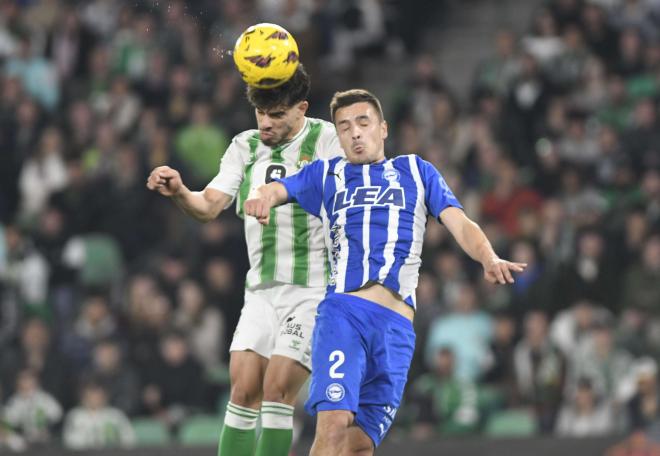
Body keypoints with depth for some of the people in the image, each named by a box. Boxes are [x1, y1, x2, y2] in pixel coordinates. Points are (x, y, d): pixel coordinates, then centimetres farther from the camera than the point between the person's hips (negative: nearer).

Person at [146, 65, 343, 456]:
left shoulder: (326, 139, -5)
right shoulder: (245, 147, 9)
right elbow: (209, 206, 3)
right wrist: (179, 192, -19)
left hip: (315, 288, -5)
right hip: (262, 289, 5)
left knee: (278, 387, -14)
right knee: (244, 388, -3)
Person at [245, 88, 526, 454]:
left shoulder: (415, 171, 21)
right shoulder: (325, 174, 21)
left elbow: (460, 225, 10)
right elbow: (276, 190, 7)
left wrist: (489, 258, -11)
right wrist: (260, 197, -19)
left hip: (397, 325, 2)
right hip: (343, 310, -2)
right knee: (334, 422, -22)